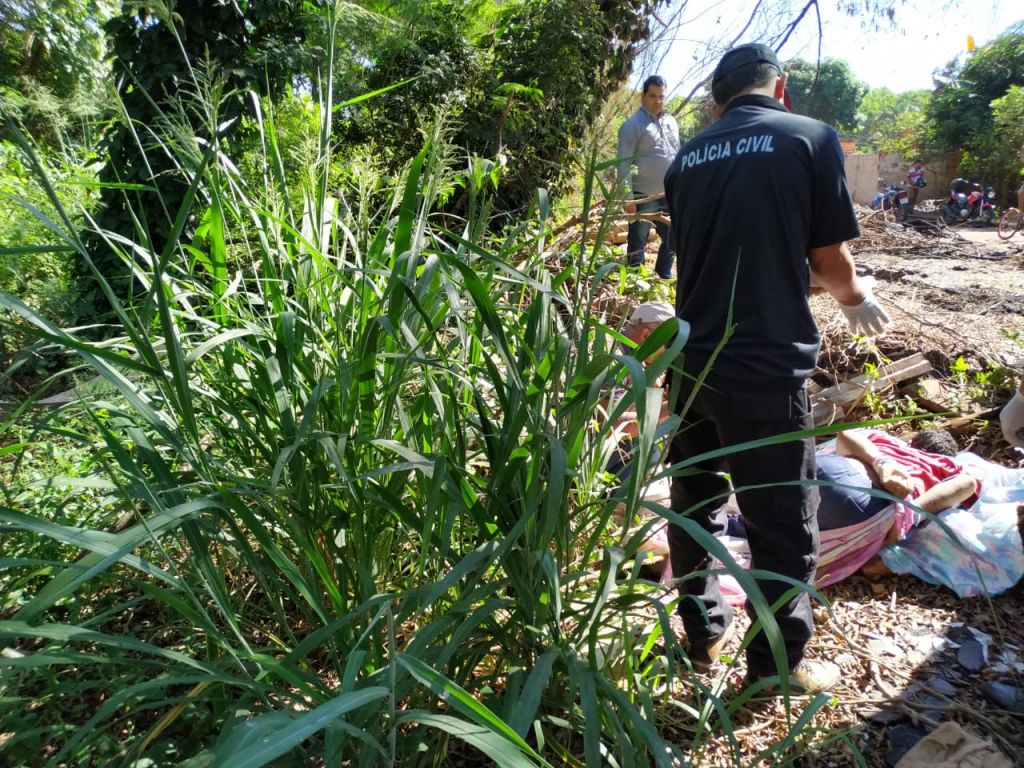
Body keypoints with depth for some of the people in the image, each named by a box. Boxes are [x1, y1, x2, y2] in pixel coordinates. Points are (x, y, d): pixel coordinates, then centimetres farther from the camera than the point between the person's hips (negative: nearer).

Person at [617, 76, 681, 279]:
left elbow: (678, 156, 19)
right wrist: (628, 197, -18)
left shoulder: (671, 122, 12)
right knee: (637, 243, 3)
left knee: (673, 239, 14)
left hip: (669, 195, 7)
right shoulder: (633, 125, -8)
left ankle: (664, 276, 33)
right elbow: (624, 164, -12)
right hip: (643, 196, -7)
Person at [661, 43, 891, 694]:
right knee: (784, 526, 11)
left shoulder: (689, 156, 11)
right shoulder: (811, 138, -2)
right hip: (767, 367, -5)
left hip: (692, 361, 6)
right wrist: (857, 298, 21)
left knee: (695, 505, 20)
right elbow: (829, 261, -2)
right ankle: (777, 664, 27)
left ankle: (703, 634, 36)